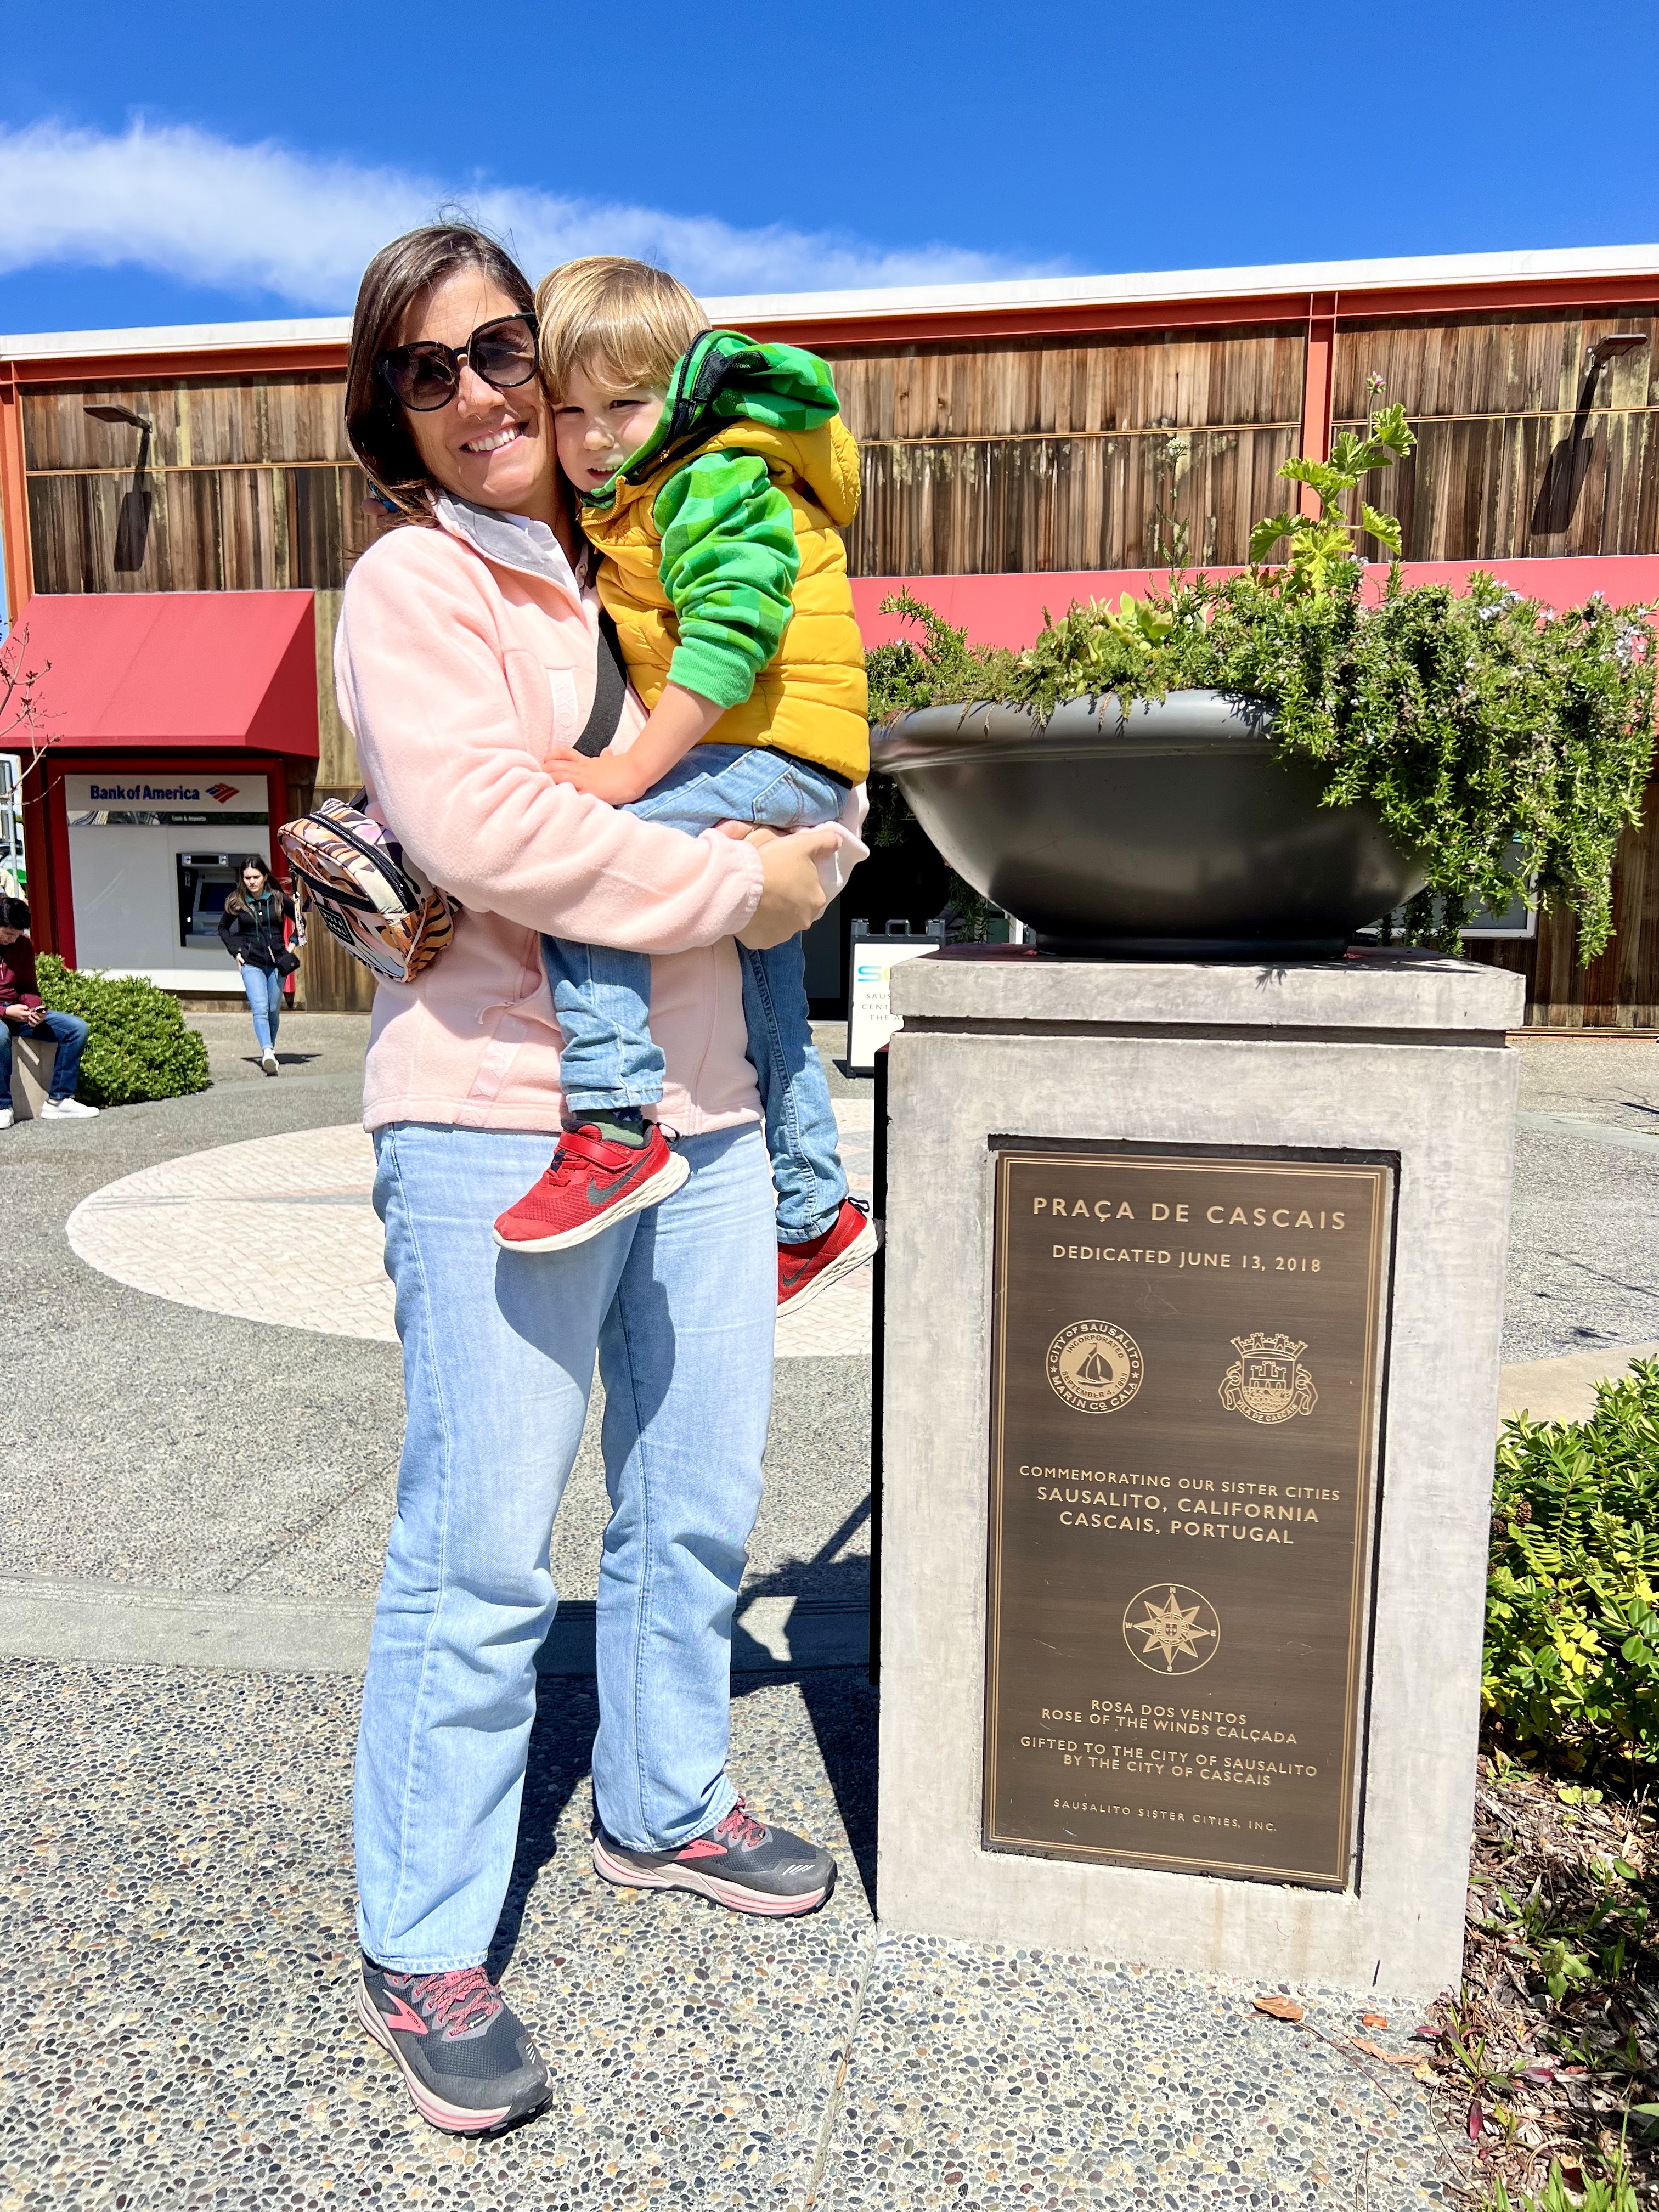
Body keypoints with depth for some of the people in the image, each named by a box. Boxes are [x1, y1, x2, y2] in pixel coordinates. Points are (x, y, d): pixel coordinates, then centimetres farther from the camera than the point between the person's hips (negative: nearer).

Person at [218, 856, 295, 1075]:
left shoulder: (278, 899, -1)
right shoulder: (237, 902, 0)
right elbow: (223, 928, 16)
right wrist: (235, 951, 4)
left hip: (277, 962, 2)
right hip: (251, 963, -1)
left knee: (274, 1010, 9)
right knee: (260, 1009, -17)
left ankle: (269, 1049, 24)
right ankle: (267, 1052, -32)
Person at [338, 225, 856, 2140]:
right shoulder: (414, 585, -3)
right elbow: (477, 823, -19)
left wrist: (814, 849, 5)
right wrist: (732, 889, -13)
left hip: (697, 1103, 8)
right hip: (500, 1123, -7)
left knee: (697, 1503, 15)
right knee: (478, 1554, -2)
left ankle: (664, 1811, 37)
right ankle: (422, 1954, 17)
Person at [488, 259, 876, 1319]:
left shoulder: (723, 486, -11)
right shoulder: (633, 506, 19)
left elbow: (729, 633, -24)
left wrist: (631, 770, -27)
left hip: (778, 753, -11)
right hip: (780, 776, 11)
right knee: (765, 999, 17)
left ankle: (616, 1123, -28)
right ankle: (814, 1217, 30)